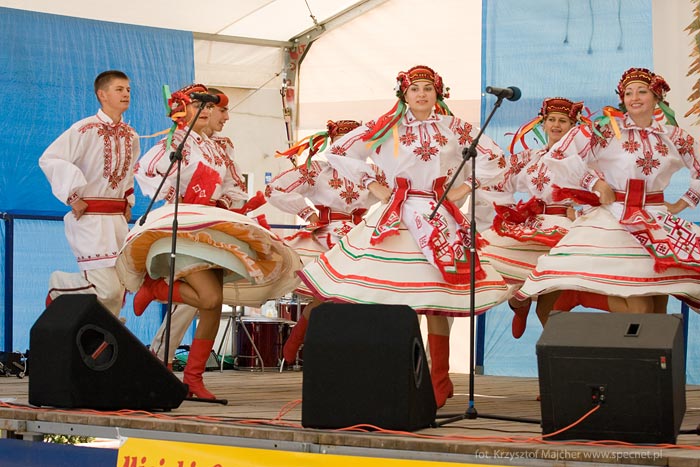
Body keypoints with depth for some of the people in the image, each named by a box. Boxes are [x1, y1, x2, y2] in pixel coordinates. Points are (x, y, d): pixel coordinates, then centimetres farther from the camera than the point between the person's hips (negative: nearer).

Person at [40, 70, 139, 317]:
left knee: (119, 290, 4)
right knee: (107, 288, -15)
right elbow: (49, 159, -16)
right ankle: (59, 288, 12)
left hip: (118, 219, 7)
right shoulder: (86, 129, -10)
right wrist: (73, 197, -17)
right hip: (90, 218, -7)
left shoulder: (130, 136, 12)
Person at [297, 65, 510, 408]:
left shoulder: (454, 128, 7)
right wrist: (372, 185, 4)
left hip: (438, 219, 0)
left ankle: (439, 381, 4)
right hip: (396, 219, 0)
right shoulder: (387, 128, 6)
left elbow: (494, 157, 10)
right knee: (386, 297, -7)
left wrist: (464, 187, 2)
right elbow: (338, 152, 8)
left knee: (435, 301, -3)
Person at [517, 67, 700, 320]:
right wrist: (594, 181, -6)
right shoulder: (607, 129, -1)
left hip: (658, 221, 4)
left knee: (657, 307, 1)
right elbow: (559, 156, -5)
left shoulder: (674, 137, 9)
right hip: (614, 218, -4)